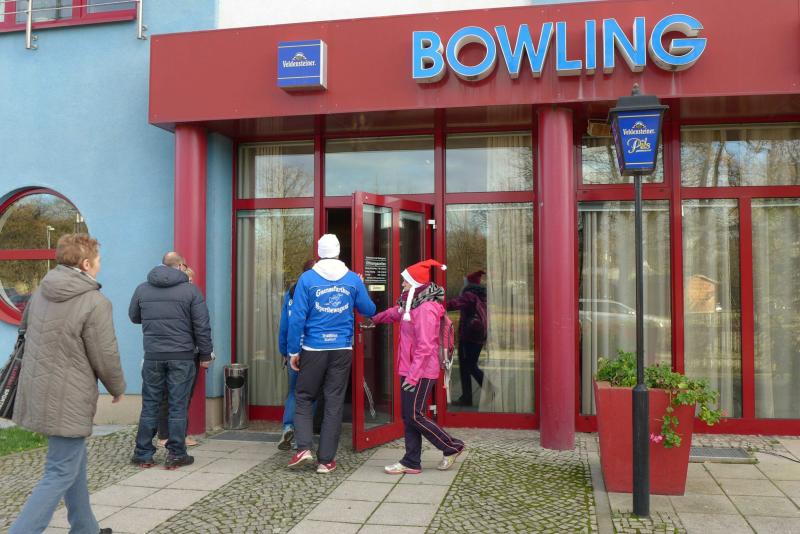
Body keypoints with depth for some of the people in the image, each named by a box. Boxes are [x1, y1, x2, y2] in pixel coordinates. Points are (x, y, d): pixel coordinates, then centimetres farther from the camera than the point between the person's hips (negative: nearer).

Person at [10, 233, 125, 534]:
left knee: (74, 461, 22)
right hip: (68, 400, -8)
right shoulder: (95, 303, -20)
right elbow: (105, 359, -14)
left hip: (37, 393, 8)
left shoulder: (41, 293, 3)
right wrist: (118, 389, 4)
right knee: (60, 474, 1)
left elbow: (25, 329, 20)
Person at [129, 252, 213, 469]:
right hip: (182, 356, -3)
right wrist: (205, 354, 3)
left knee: (150, 405, 11)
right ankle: (176, 454, 9)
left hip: (153, 356, 3)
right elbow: (202, 326, -5)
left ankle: (143, 454, 17)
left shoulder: (142, 289, 6)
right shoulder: (191, 290, -4)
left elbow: (134, 317, 20)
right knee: (178, 406, 4)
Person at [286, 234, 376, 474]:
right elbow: (369, 310, 10)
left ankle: (304, 448, 1)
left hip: (313, 349, -1)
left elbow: (297, 317, -7)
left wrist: (294, 351, 0)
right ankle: (326, 460, 10)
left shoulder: (307, 278, -5)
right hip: (342, 350, 2)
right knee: (334, 403, 7)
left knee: (304, 398, 14)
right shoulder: (354, 279, 1)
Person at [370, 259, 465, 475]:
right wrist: (374, 319, 42)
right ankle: (412, 462, 18)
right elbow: (395, 313, 33)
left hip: (421, 372, -10)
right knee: (408, 417, 11)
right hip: (409, 370, 10)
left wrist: (413, 375, -26)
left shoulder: (426, 309, -20)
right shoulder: (412, 304, 10)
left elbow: (425, 347, -25)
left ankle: (452, 447, 13)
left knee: (414, 417, -4)